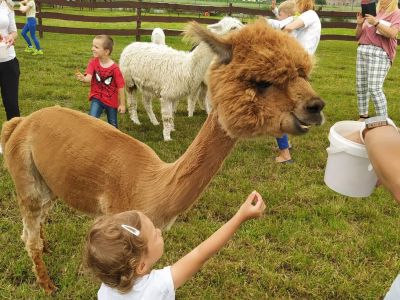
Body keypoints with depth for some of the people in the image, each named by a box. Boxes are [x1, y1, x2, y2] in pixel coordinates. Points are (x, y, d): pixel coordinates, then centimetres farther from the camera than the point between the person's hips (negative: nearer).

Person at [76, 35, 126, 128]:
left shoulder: (114, 68, -18)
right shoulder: (93, 62, -10)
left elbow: (120, 87, -12)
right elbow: (89, 78, -23)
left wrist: (122, 104, -8)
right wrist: (83, 78, -47)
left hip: (112, 101, -1)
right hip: (97, 98, 1)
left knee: (113, 125, 15)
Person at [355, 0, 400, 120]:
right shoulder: (372, 12, 18)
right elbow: (358, 35, 18)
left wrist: (376, 23, -18)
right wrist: (359, 24, -1)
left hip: (380, 53, -6)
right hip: (362, 50, 6)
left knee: (374, 88, -15)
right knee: (360, 86, 4)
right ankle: (363, 116, 15)